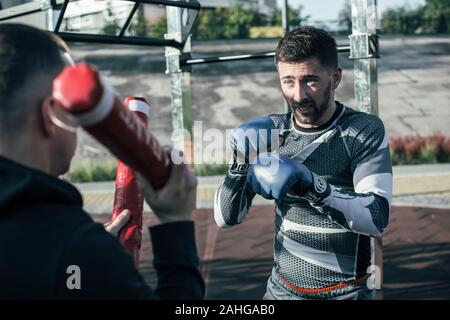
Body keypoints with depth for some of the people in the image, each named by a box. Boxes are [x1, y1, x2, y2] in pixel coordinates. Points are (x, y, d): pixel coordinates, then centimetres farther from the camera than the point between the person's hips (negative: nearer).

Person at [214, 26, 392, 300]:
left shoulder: (365, 130, -12)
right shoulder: (272, 131, -3)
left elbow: (377, 219, -25)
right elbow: (226, 219, -4)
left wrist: (309, 184, -37)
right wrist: (241, 164, -21)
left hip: (344, 292, -3)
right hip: (281, 288, 3)